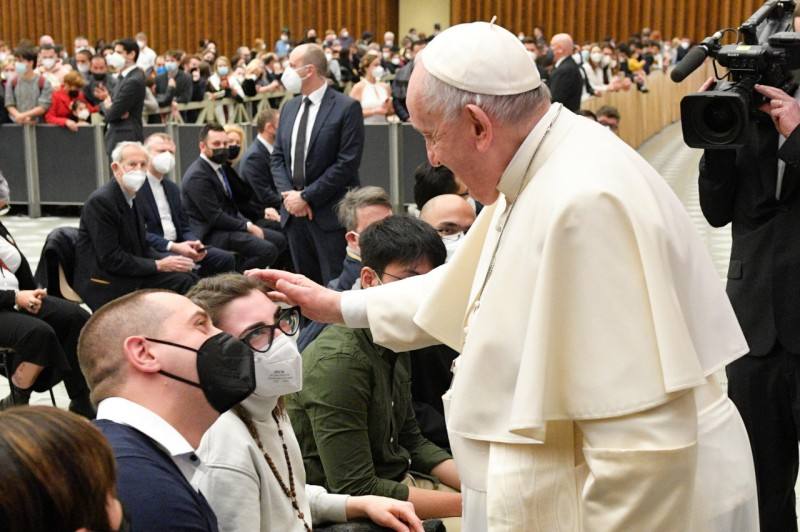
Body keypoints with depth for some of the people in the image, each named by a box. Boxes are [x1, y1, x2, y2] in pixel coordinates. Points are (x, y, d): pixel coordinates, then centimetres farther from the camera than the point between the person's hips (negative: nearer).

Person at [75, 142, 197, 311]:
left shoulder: (131, 198, 11)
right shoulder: (100, 201, -15)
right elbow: (111, 259, -19)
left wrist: (168, 261, -6)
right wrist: (158, 265, -16)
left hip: (131, 274, 8)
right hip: (105, 285, -8)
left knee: (187, 279, -10)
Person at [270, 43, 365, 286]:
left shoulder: (346, 107, -8)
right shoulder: (289, 108, 13)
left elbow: (347, 163, -14)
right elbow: (277, 157, 14)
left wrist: (306, 196, -13)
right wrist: (288, 194, -3)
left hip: (330, 214, -6)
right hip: (295, 211, 6)